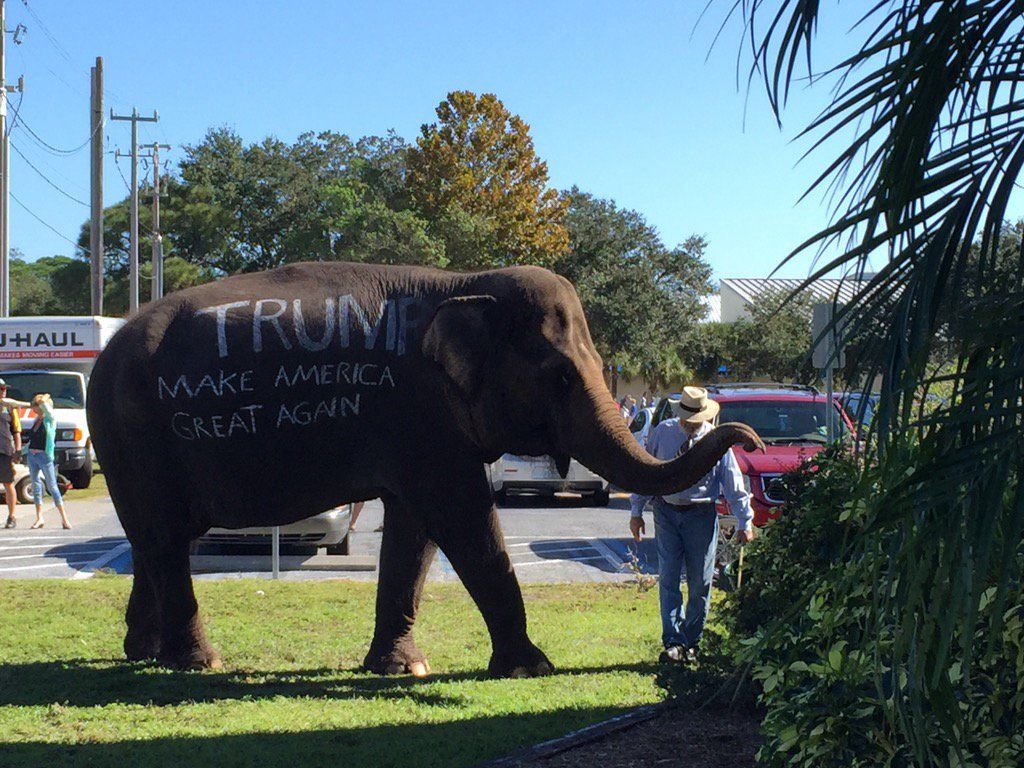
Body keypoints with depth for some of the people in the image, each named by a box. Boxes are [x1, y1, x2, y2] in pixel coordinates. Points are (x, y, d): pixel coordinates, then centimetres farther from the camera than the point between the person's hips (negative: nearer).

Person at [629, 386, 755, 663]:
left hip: (701, 514, 0)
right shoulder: (662, 433, -2)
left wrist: (745, 521, -1)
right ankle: (673, 643, -7)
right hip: (667, 512, 1)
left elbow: (733, 482, 0)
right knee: (668, 579, -6)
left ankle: (691, 643, 16)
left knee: (700, 583, 3)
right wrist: (636, 511, 4)